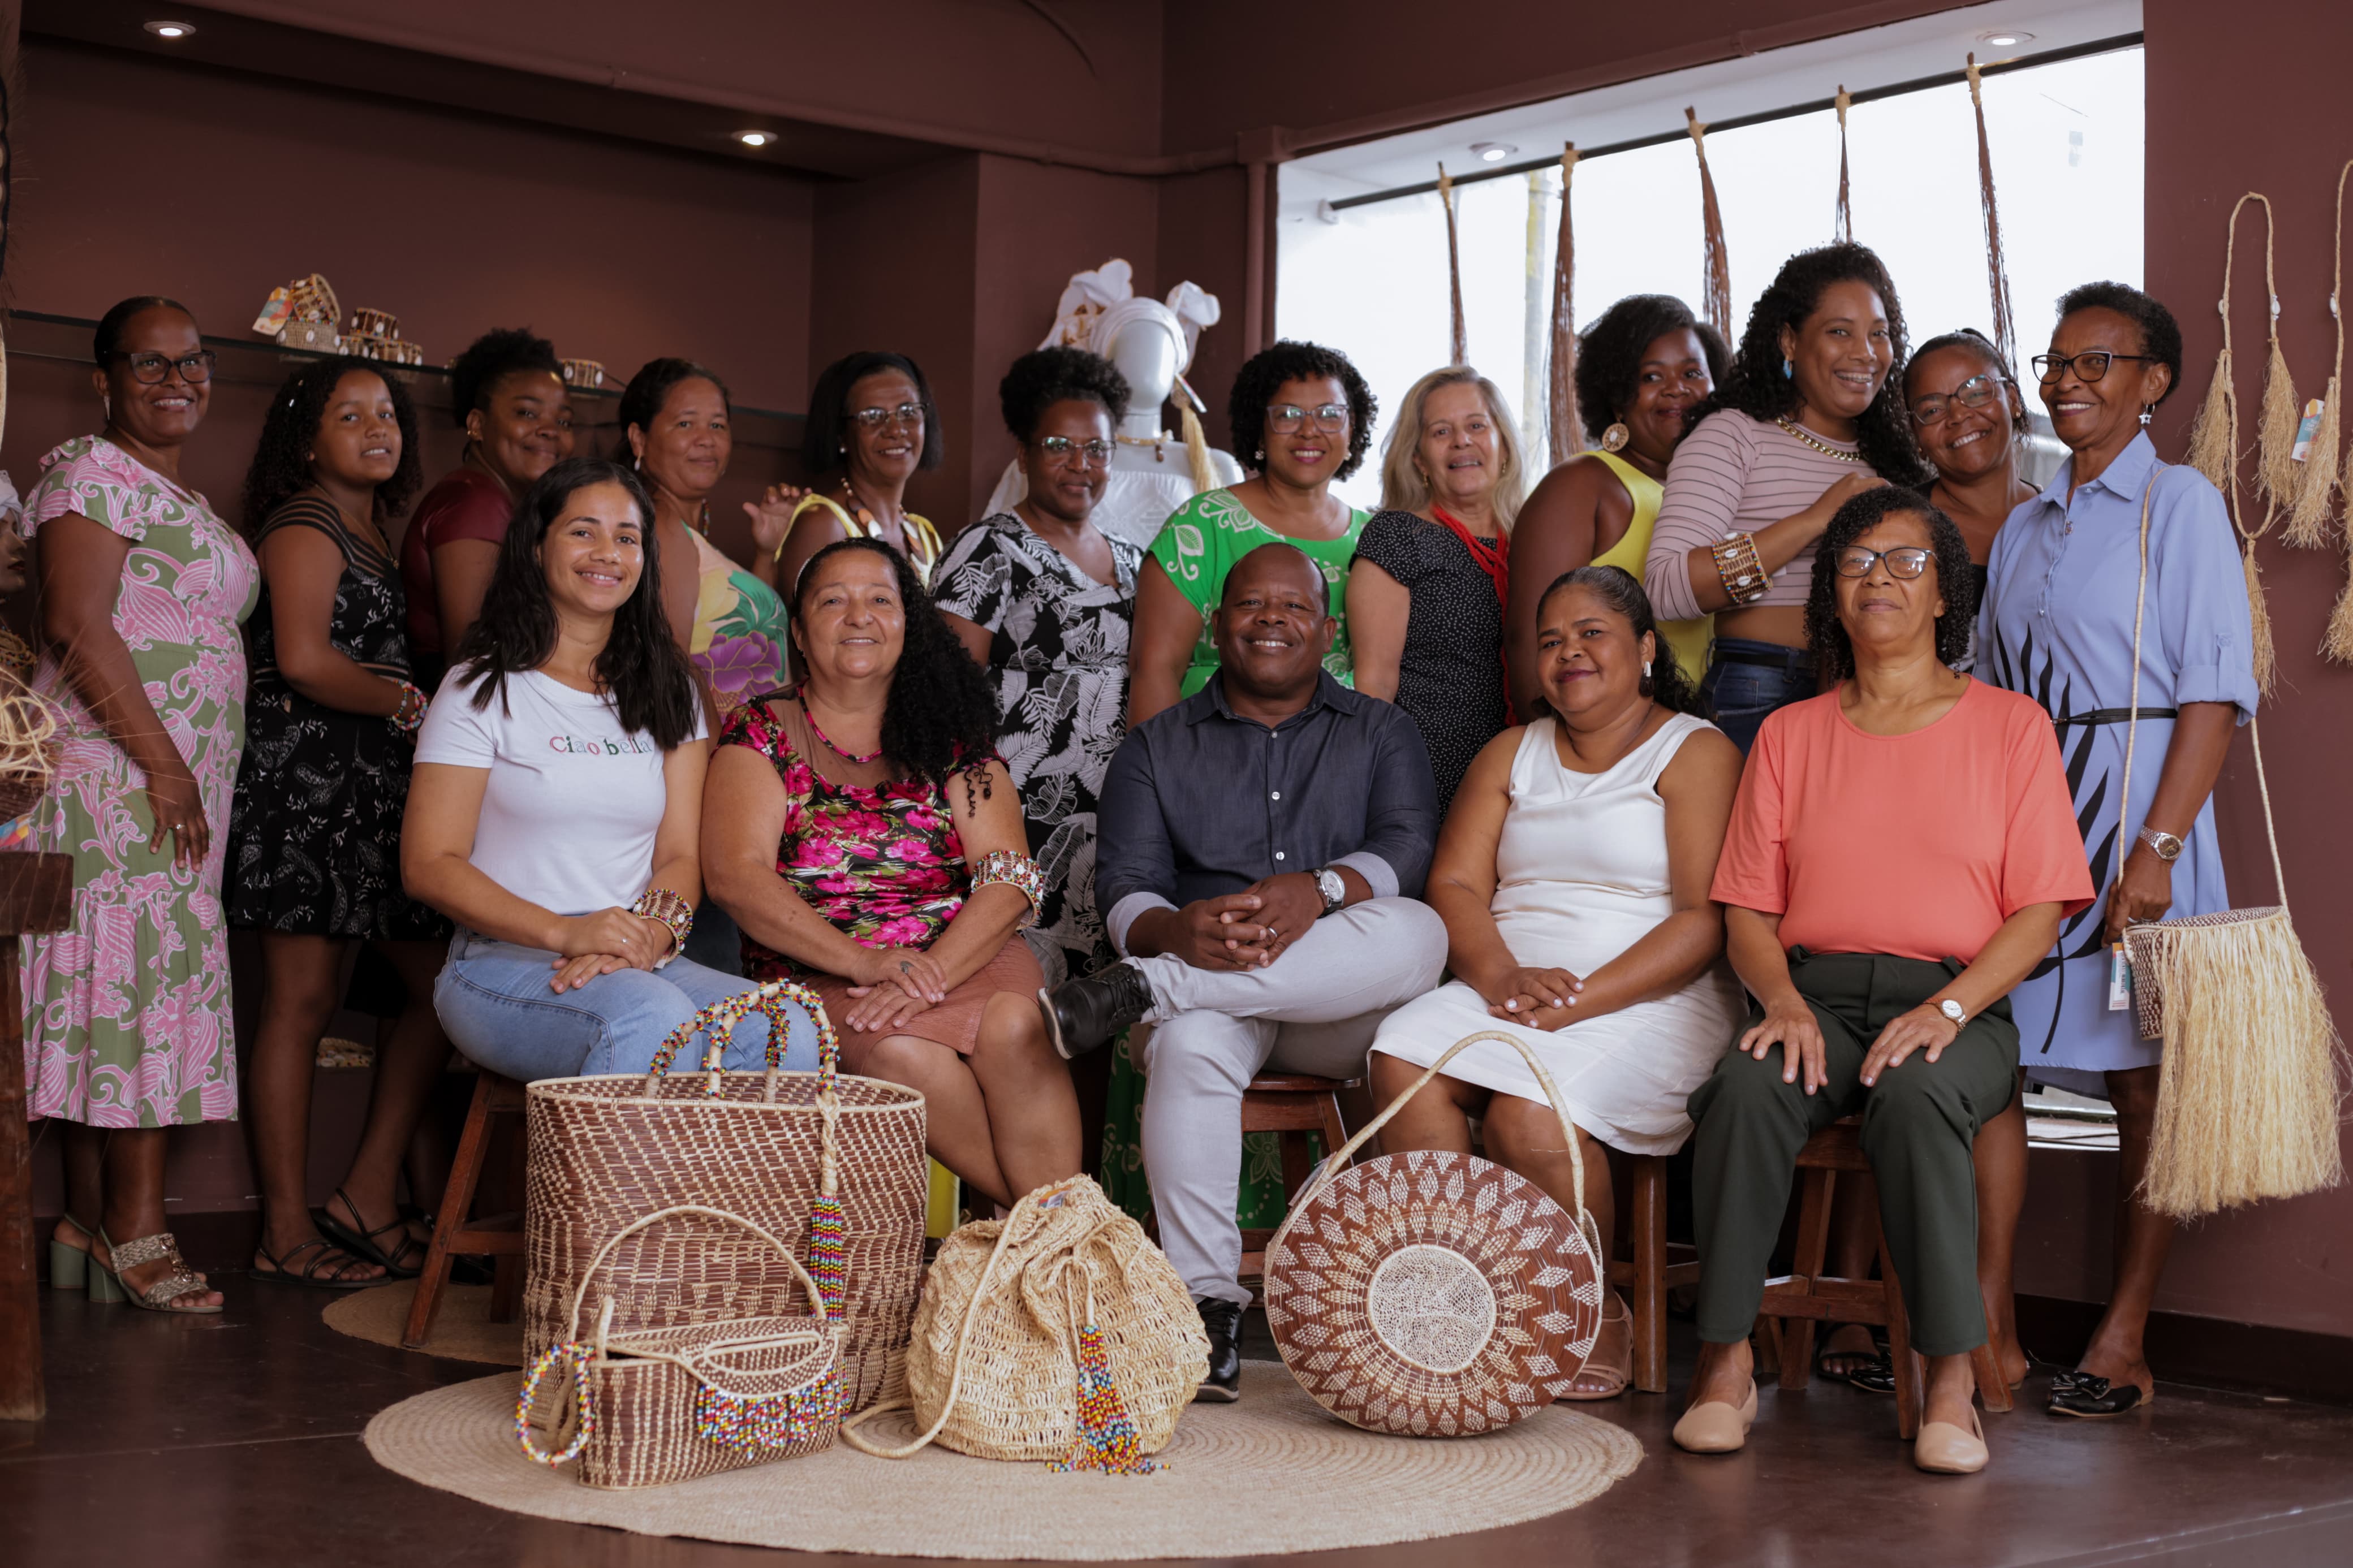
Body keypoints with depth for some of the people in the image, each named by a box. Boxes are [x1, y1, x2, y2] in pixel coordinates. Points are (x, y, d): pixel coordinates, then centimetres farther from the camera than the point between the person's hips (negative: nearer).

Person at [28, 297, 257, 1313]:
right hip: (117, 769, -9)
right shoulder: (90, 472, -5)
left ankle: (89, 1222, 9)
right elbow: (78, 628, -16)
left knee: (113, 986, 7)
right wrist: (163, 763, -20)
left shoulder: (180, 500, 24)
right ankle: (136, 1228, -10)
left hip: (176, 777, 9)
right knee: (139, 973, -12)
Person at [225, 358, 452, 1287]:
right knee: (302, 999, -6)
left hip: (377, 785, 9)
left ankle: (368, 1198, 10)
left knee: (440, 981, 5)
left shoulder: (371, 532, 21)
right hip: (309, 774, -9)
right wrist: (411, 707, -10)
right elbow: (304, 660, -16)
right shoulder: (305, 524, -6)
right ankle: (287, 1233, -1)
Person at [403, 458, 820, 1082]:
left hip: (640, 963, 4)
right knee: (655, 1018, -37)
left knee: (789, 1036, -28)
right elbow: (428, 865, -3)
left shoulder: (669, 692, 18)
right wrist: (564, 933, -18)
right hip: (504, 961, -4)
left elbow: (681, 856, 10)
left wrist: (651, 933, -15)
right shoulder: (482, 689, 5)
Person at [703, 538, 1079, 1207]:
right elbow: (737, 878, -8)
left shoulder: (951, 737, 11)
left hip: (964, 954, 2)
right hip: (818, 972, -1)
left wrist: (934, 972, -20)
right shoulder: (762, 733, 6)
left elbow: (1010, 877, -1)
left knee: (1014, 1028, -31)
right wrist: (865, 962, -21)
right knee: (902, 1053, -32)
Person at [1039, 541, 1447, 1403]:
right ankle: (1206, 1303, -34)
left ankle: (1139, 988, -34)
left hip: (1343, 1009, 0)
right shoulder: (1157, 746, 17)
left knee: (1418, 932, -33)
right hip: (1204, 990, 0)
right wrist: (1175, 930, -24)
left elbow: (1410, 847, -4)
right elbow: (1125, 883, 2)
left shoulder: (1382, 735, 16)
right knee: (1190, 1042, -37)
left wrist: (1319, 891, -27)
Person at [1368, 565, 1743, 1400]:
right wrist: (1502, 975, -13)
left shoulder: (1696, 752, 3)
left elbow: (1706, 920, -8)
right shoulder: (1512, 754, 21)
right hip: (1505, 987, 5)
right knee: (1404, 1059, -26)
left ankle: (1597, 1321, -9)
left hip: (1650, 1000, -5)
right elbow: (1454, 884, 9)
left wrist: (1581, 1000, -19)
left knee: (1531, 1110, -32)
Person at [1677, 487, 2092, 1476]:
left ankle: (1951, 1378, -28)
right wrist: (1785, 1002, -10)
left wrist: (1949, 1008, -14)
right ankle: (1725, 1364, -24)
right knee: (1748, 1087, -32)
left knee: (1915, 1095, -37)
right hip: (1814, 993, 2)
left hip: (1956, 1002, -2)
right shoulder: (1790, 734, 17)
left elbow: (2040, 908, 2)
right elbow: (1749, 907, 11)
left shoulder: (2011, 726, 10)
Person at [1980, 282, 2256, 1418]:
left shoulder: (2182, 505, -1)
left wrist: (2156, 847, -19)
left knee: (2144, 1081, -2)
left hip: (2135, 810, -6)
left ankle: (2123, 1343, 4)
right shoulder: (2022, 531, 17)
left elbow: (2216, 696, -9)